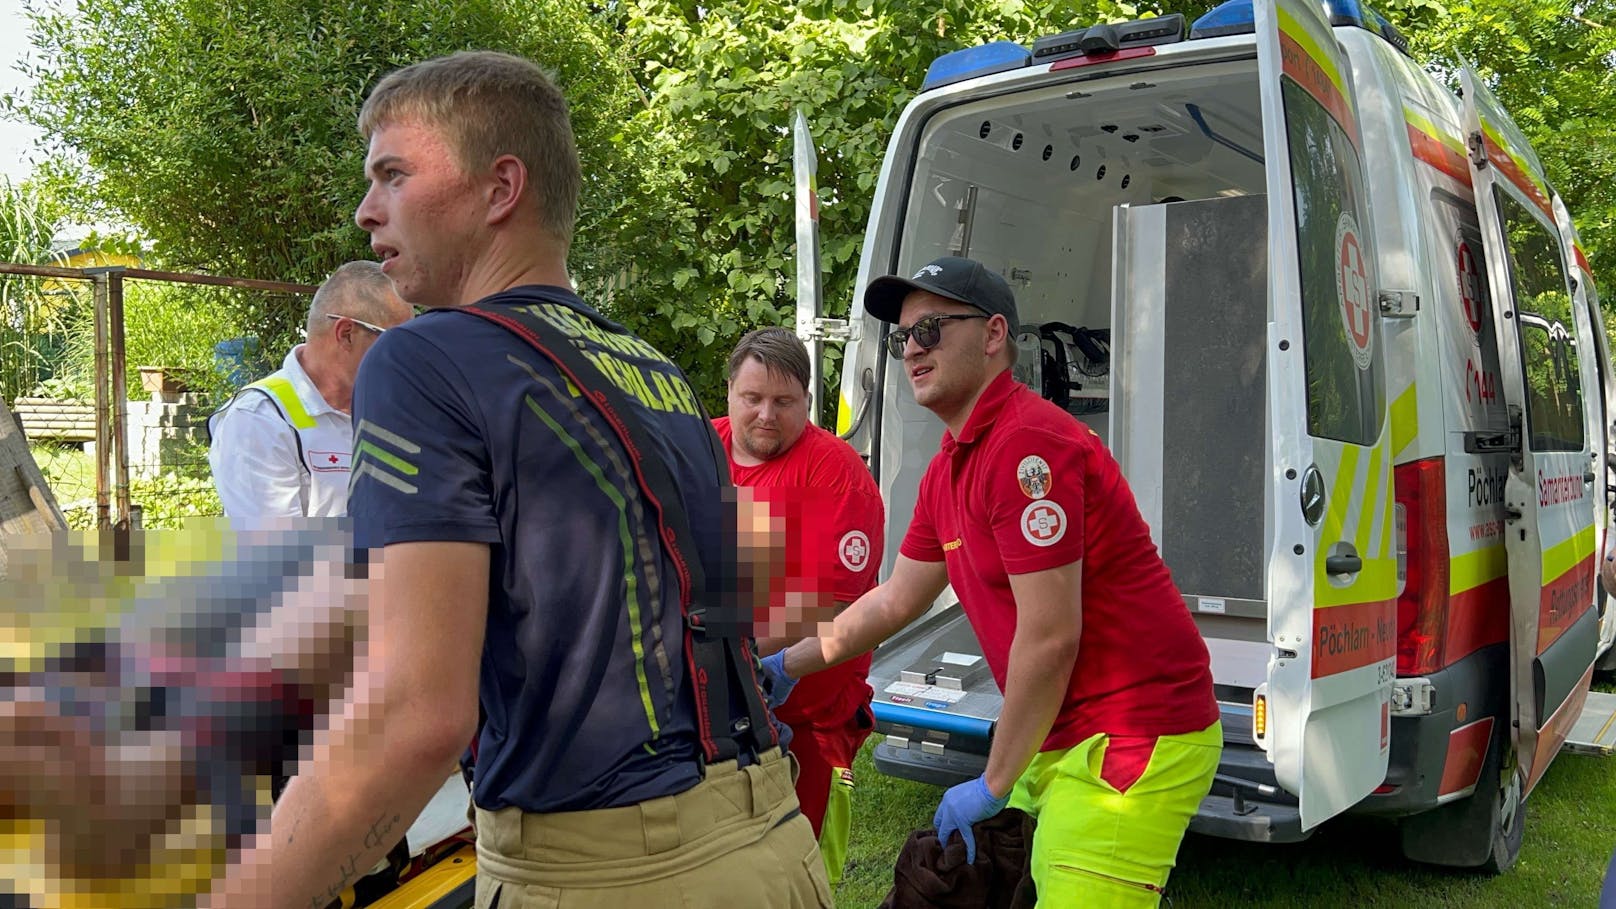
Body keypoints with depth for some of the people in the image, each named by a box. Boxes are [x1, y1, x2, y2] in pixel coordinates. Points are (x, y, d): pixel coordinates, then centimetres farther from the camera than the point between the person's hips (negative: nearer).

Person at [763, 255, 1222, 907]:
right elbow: (895, 601, 21)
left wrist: (994, 785, -12)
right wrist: (788, 666, 21)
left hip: (1135, 739, -9)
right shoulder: (948, 472, 11)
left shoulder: (1025, 444, -21)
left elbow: (1050, 638, -22)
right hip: (1064, 737, 9)